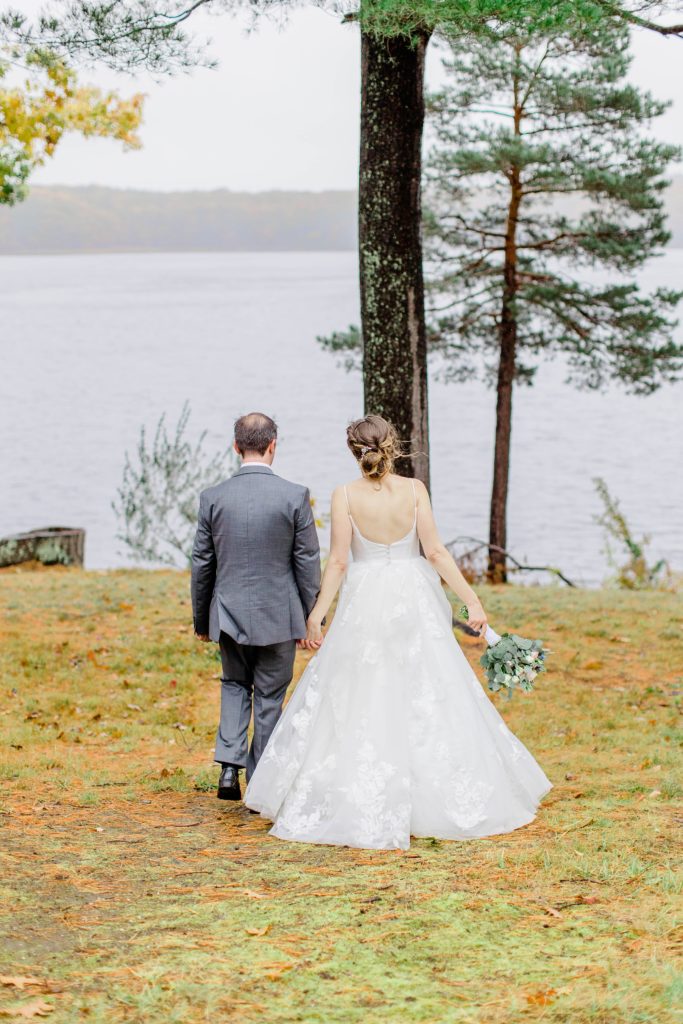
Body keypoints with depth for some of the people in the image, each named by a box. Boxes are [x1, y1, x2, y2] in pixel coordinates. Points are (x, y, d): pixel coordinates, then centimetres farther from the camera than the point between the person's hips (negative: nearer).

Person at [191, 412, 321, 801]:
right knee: (269, 698, 10)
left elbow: (202, 564, 3)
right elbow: (308, 562, -6)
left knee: (235, 685, 23)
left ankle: (230, 763, 3)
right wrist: (308, 618, 4)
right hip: (278, 616, -2)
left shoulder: (213, 498, -4)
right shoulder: (295, 496, -10)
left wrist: (201, 620, 14)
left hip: (229, 613, 2)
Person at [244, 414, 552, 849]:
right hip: (413, 600, 1)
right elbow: (436, 552, -7)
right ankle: (438, 799, 14)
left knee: (359, 704, 5)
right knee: (426, 701, 9)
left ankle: (358, 808, 6)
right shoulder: (414, 490, -5)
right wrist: (472, 599, -2)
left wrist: (317, 613, -1)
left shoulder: (345, 496, -7)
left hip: (364, 602, -1)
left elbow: (339, 562, -8)